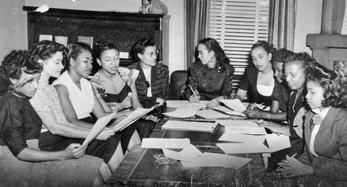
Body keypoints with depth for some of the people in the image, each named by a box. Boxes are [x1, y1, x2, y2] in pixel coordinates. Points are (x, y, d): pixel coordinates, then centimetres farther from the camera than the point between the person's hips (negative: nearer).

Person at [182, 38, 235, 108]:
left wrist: (218, 99, -32)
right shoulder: (196, 67, 1)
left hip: (217, 105, -1)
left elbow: (227, 94, -8)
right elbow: (189, 90, -2)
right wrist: (190, 97, -27)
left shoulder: (227, 69, -3)